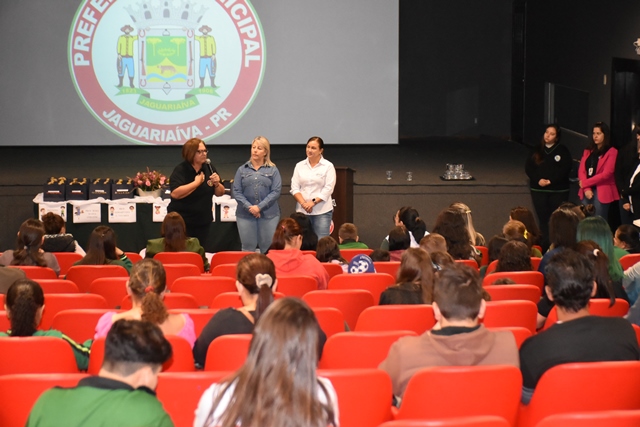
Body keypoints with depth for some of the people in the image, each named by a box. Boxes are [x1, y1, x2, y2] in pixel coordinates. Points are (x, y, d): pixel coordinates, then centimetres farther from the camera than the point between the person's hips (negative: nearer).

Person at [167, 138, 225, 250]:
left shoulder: (209, 168, 5)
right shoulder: (180, 170, -12)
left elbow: (220, 193, 12)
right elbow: (175, 193, -26)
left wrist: (217, 184, -11)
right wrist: (197, 182, -20)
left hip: (203, 221, 5)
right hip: (182, 221, -5)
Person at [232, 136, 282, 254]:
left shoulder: (273, 170, 6)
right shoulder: (242, 170, 10)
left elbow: (276, 191, -3)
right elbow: (236, 191, 3)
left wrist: (259, 207, -12)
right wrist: (249, 207, -11)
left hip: (269, 214, -1)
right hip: (245, 214, 1)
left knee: (268, 249, 1)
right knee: (248, 248, 5)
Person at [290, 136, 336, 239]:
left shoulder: (328, 166, 2)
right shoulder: (299, 166, 12)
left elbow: (328, 189, -5)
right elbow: (294, 188, 6)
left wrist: (313, 202, -15)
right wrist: (303, 203, -10)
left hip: (322, 211, -3)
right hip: (302, 211, 3)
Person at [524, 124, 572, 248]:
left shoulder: (563, 151, 0)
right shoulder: (537, 150, 9)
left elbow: (565, 169, -10)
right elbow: (528, 167, 3)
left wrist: (550, 181, -18)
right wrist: (538, 180, -12)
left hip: (558, 190, -3)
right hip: (538, 189, 3)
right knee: (543, 218, 2)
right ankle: (544, 244, 5)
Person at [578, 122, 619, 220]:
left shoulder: (612, 152, -2)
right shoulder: (588, 151, 16)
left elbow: (606, 174, -11)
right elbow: (581, 170, 7)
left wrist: (585, 183, -9)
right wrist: (586, 189, -9)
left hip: (601, 192, -5)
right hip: (586, 191, 5)